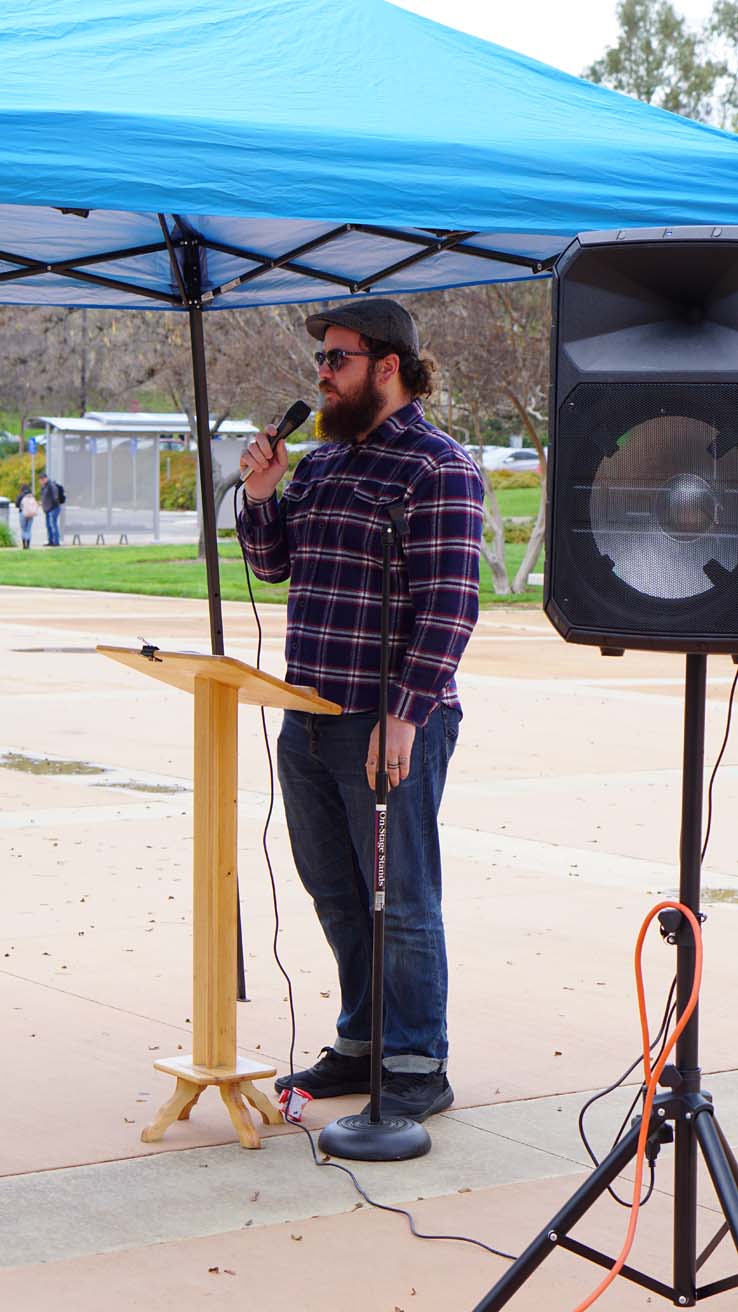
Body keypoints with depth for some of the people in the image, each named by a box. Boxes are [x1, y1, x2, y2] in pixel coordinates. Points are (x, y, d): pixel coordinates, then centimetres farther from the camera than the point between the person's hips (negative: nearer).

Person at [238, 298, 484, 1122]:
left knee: (401, 900, -1)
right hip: (309, 717, 8)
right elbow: (272, 563, 21)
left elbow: (448, 605, -16)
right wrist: (261, 494, 2)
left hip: (390, 726, -8)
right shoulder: (322, 460, 15)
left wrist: (407, 714, -21)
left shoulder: (438, 467, -10)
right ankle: (360, 1045, 27)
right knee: (337, 896, 15)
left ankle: (417, 1069, 7)